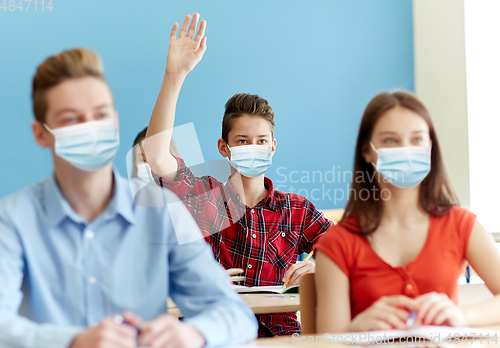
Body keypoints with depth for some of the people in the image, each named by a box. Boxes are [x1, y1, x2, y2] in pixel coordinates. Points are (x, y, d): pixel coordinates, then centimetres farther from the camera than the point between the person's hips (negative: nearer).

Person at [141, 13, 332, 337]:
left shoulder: (297, 210, 11)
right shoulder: (205, 197, 6)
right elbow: (156, 158, -11)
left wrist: (319, 268, -16)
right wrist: (174, 75, -13)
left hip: (279, 335, 1)